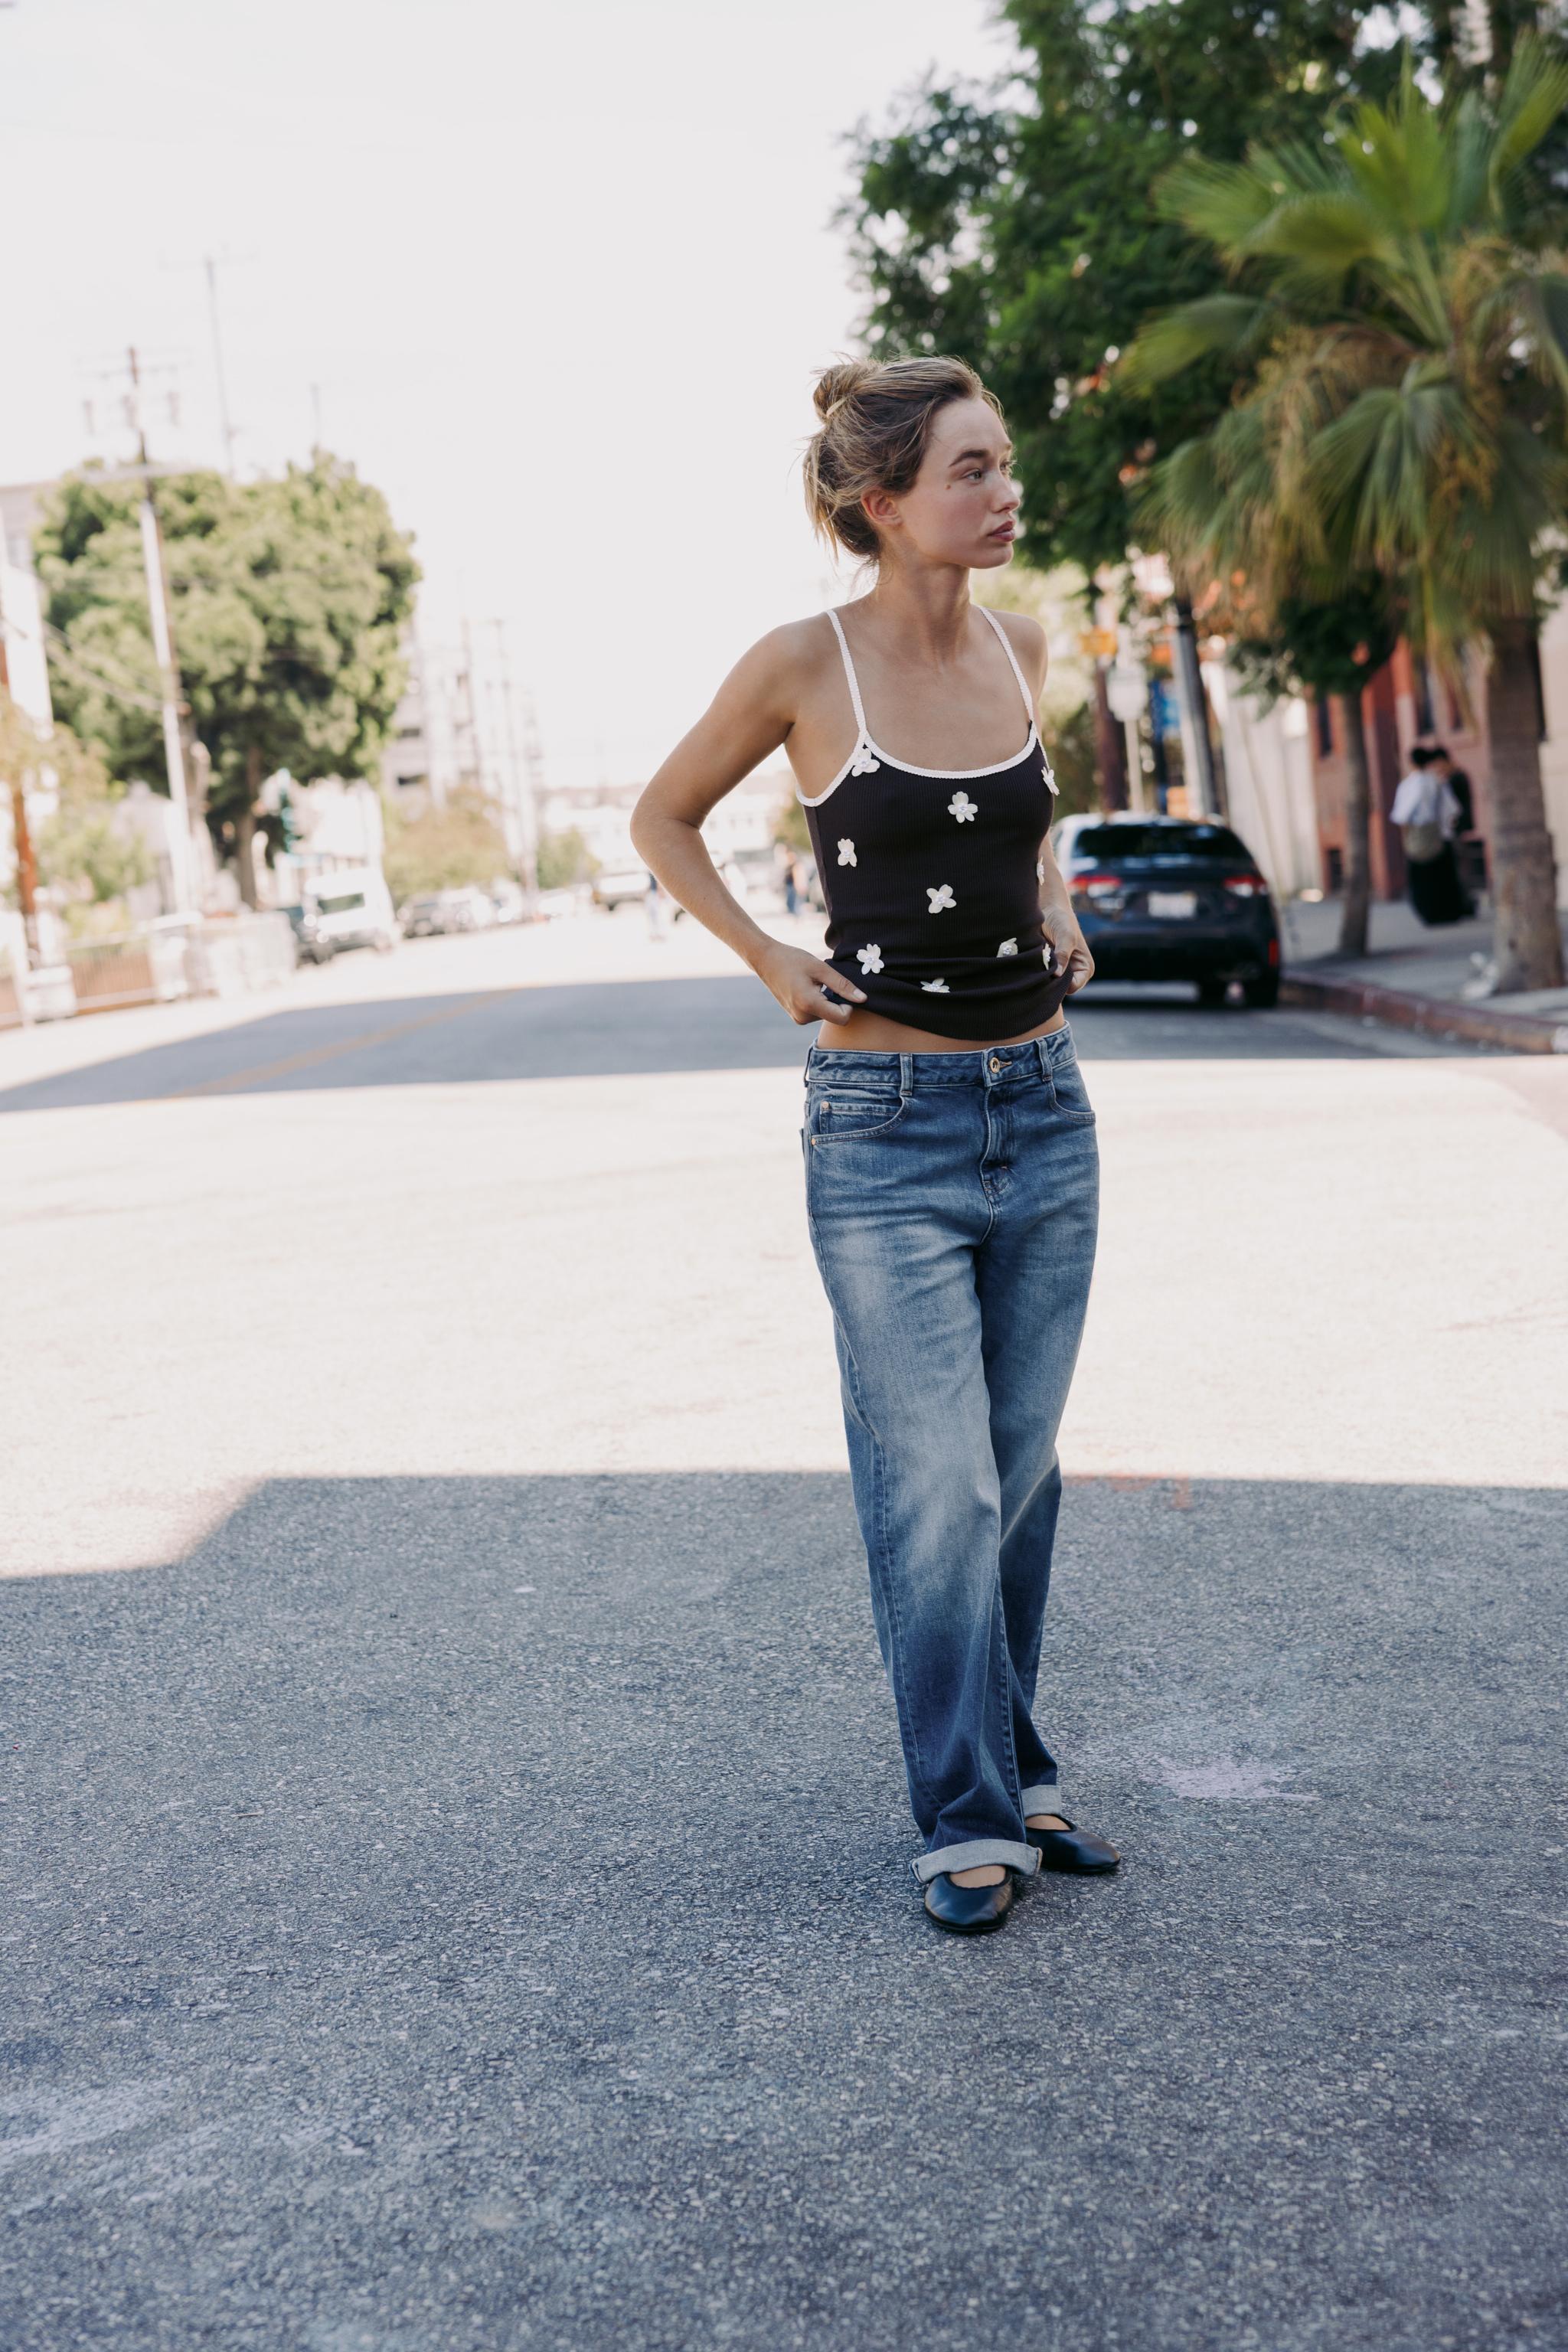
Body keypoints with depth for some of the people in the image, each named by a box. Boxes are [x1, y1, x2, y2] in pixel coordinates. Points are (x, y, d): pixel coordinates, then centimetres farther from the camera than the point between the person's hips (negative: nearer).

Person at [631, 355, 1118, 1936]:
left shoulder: (1018, 645, 4)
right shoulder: (804, 665, -10)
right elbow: (663, 820, 5)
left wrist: (1052, 908, 11)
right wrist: (768, 961, -4)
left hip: (1044, 1109, 5)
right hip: (889, 1127, -5)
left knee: (1020, 1470, 13)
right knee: (936, 1491, -1)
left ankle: (1007, 1766, 28)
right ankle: (964, 1820, 12)